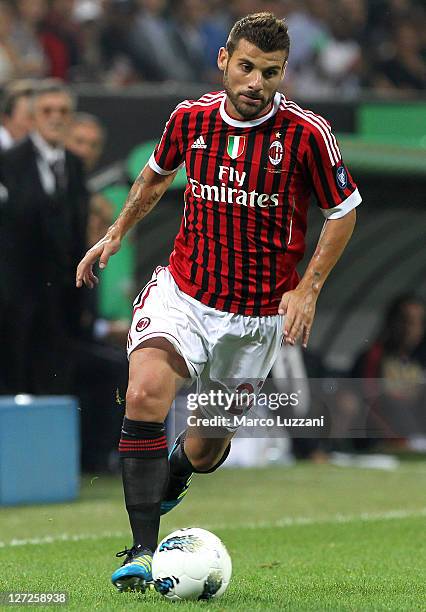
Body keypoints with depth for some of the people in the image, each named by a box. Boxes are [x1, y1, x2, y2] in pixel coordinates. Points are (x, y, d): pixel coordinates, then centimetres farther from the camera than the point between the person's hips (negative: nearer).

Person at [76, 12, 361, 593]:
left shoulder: (307, 133, -13)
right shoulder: (190, 119, -4)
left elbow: (344, 210, 0)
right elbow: (157, 172, 19)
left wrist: (307, 288, -7)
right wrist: (116, 233, 21)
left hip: (258, 315, -1)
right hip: (183, 290, 1)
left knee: (210, 442, 9)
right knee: (145, 393, -26)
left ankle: (176, 468, 49)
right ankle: (143, 551, -23)